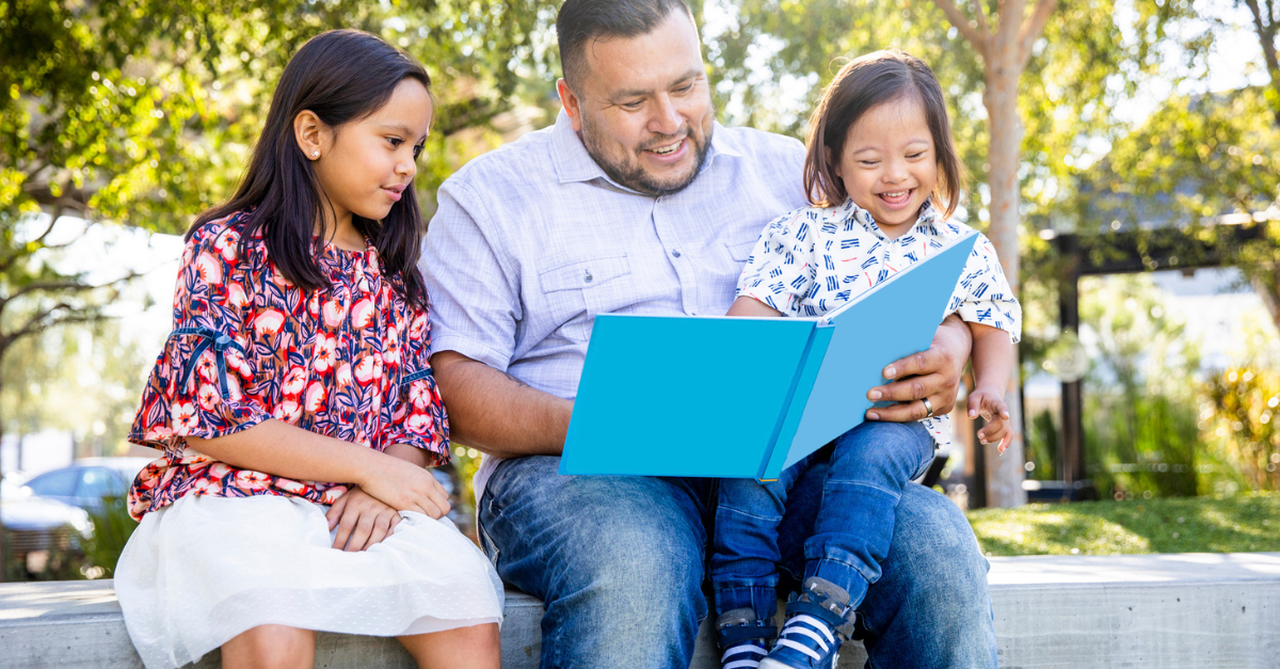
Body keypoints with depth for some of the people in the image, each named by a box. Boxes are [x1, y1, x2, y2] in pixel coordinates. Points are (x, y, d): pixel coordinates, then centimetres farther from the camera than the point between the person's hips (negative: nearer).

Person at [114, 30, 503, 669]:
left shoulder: (394, 271, 15)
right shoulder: (227, 246, -2)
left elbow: (419, 411, 11)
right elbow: (207, 419, -9)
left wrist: (385, 486, -12)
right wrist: (367, 465, -12)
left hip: (361, 501, 5)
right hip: (230, 495, -4)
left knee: (470, 618, -20)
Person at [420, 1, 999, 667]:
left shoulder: (785, 170, 17)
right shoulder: (488, 198, 8)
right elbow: (454, 383, -1)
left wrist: (947, 346, -9)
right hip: (578, 468, -3)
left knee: (935, 540, -25)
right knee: (635, 571, -38)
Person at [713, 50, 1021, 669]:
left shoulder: (963, 249, 13)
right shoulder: (805, 233, 10)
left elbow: (992, 325, 20)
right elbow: (754, 309, 2)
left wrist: (988, 389, -1)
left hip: (904, 418, 0)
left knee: (870, 454, -34)